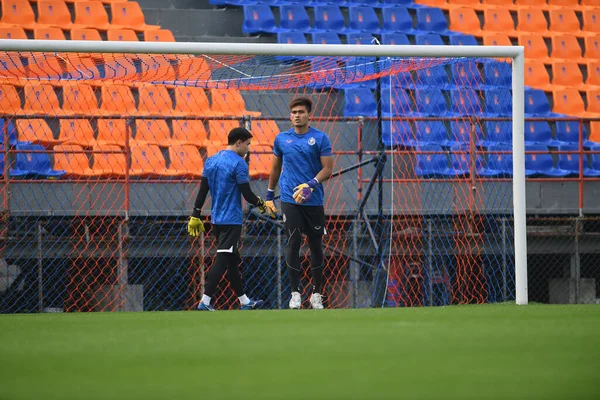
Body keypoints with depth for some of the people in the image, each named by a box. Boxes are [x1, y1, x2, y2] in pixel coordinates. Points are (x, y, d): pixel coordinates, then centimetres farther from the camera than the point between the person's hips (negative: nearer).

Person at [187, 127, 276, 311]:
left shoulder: (210, 161, 10)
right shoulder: (238, 163, -12)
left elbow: (202, 191, 10)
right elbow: (247, 194, -14)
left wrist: (195, 216, 12)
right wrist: (262, 205, 3)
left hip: (216, 219, 8)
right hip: (231, 219, -8)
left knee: (232, 260, 15)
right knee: (222, 260, -9)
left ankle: (244, 301, 23)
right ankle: (205, 301, -16)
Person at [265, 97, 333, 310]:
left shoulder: (320, 138, 0)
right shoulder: (281, 139, 7)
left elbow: (327, 168, -5)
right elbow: (276, 167, 19)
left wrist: (312, 184, -21)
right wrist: (269, 194, 19)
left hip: (314, 201, -1)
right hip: (290, 200, 1)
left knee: (316, 246, 5)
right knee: (293, 244, -7)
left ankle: (316, 294, 15)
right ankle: (295, 293, -1)